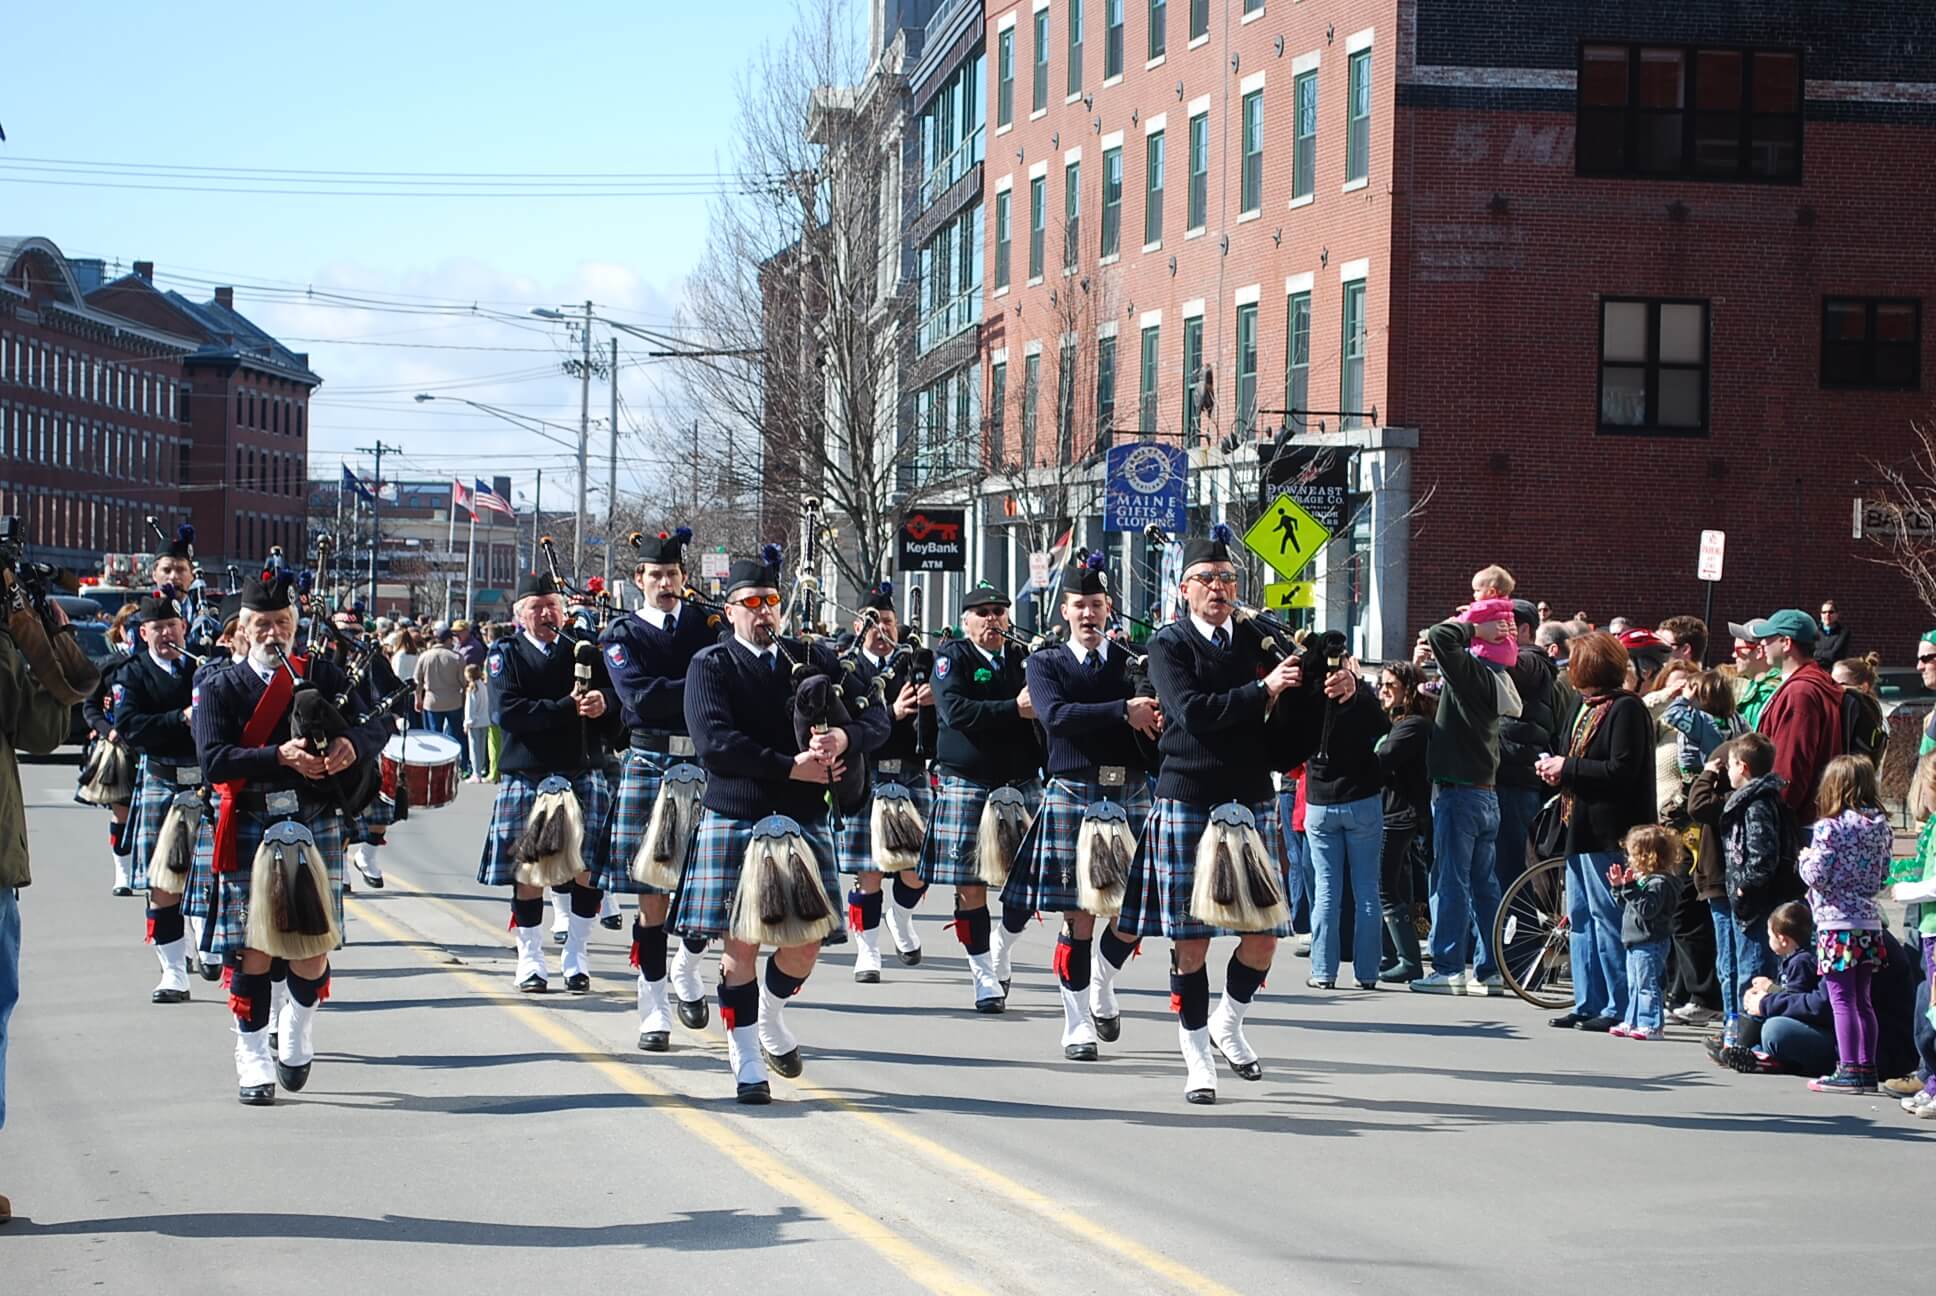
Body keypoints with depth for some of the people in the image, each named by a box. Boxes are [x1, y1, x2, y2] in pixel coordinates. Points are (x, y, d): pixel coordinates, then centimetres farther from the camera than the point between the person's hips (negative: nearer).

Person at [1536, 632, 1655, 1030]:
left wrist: (1568, 768, -13)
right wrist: (1557, 770, 8)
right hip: (1582, 830, 10)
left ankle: (1618, 1008, -1)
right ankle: (1588, 1004, 18)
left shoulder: (1626, 709, -13)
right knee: (1580, 920, 12)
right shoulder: (1591, 707, 17)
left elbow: (1622, 771, -21)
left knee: (1607, 920, -6)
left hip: (1609, 834, -10)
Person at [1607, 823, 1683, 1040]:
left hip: (1650, 943, -11)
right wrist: (1619, 887, 9)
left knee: (1648, 985, -7)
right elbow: (1625, 904, 23)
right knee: (1634, 986, 17)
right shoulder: (1643, 878, 13)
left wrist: (1630, 888, -29)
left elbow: (1647, 909, -28)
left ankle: (1652, 1025, -4)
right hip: (1636, 942, 11)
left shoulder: (1659, 883, -19)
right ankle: (1632, 1022, 24)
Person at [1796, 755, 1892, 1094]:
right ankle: (1866, 1068, 17)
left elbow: (1817, 875, -14)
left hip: (1838, 922, -7)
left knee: (1842, 999, -4)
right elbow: (1883, 875, 13)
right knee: (1862, 999, 14)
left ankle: (1848, 1070, -6)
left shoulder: (1829, 828, -13)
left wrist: (1804, 859, 4)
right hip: (1869, 920, 7)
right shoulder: (1880, 827, 7)